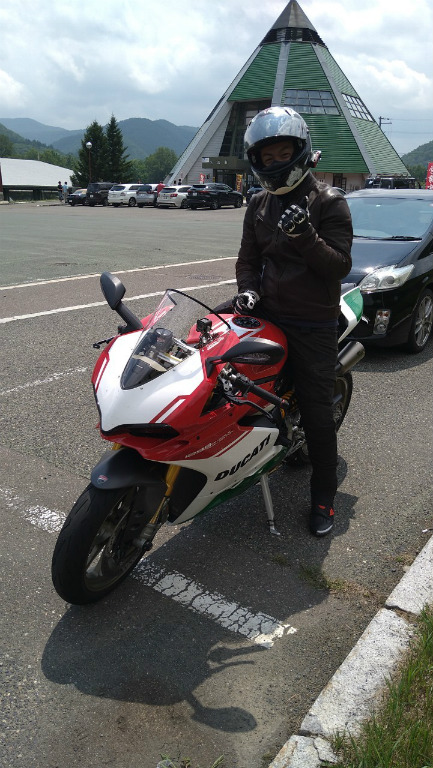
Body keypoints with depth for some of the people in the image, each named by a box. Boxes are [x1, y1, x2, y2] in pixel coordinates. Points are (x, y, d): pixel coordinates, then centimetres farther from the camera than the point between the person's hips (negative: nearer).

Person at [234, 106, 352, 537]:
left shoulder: (328, 203, -4)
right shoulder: (259, 205, 12)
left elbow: (340, 266, -12)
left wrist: (305, 235, -28)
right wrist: (247, 290, -5)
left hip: (313, 324, -5)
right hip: (267, 314, 5)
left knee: (316, 413, -1)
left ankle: (323, 496, 15)